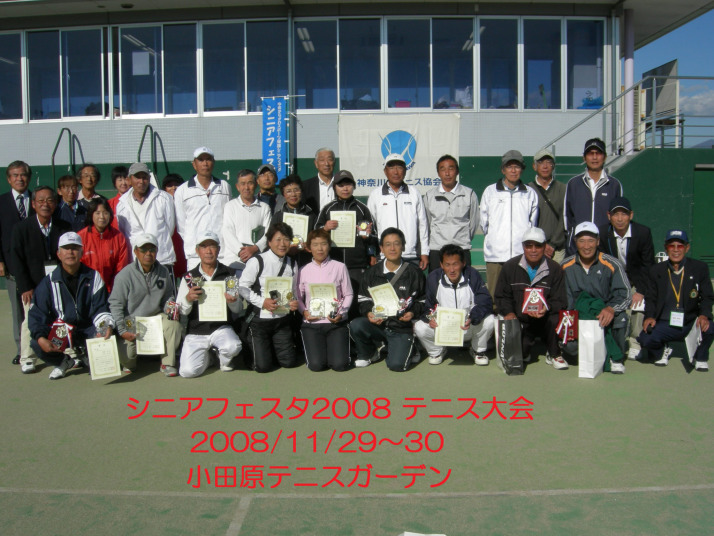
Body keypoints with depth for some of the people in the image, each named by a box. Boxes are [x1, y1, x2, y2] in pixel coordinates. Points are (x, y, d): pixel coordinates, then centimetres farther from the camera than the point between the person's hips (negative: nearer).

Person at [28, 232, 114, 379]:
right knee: (37, 346, -27)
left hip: (88, 328, 0)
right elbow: (37, 314, -4)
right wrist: (41, 338, -22)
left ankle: (69, 360, -3)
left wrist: (107, 326, -22)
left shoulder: (93, 277, 2)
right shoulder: (49, 282, 0)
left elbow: (100, 309, 0)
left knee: (107, 340, -31)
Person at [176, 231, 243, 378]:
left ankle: (223, 359, 7)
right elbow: (181, 312, 1)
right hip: (195, 332, 0)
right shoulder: (189, 277, 3)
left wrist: (233, 301, -19)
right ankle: (207, 356, 18)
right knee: (188, 371, -18)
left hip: (221, 327, 0)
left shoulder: (229, 274, 3)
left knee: (233, 346, -33)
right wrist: (188, 299, -20)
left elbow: (238, 309, 4)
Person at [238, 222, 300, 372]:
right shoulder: (257, 262, -11)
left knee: (289, 362, 3)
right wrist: (262, 302, -19)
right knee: (263, 366, -4)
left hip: (283, 319, 4)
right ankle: (253, 347, 29)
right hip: (260, 319, -4)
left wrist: (294, 302, -7)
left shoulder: (292, 264, 4)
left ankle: (272, 347, 34)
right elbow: (243, 287, -10)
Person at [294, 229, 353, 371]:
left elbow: (348, 295, 4)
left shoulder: (339, 267, 3)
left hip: (336, 322, -1)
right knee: (316, 365, -15)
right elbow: (297, 297, 9)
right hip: (312, 323, 1)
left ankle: (340, 344, 20)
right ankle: (313, 347, 21)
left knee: (339, 364, -15)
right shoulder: (304, 271, 7)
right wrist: (304, 312, -10)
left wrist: (341, 313, -11)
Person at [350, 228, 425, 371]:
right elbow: (363, 299, 11)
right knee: (355, 325, -30)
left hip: (402, 328, -2)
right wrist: (368, 313, -9)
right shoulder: (371, 273, 7)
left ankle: (404, 347, 14)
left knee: (396, 365, -24)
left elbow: (422, 300, 9)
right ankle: (368, 353, 2)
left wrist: (413, 312, -11)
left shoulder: (414, 273, 2)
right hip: (377, 324, 2)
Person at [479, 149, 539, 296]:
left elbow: (533, 224, 15)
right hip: (495, 255, 0)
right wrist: (494, 240, 10)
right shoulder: (490, 192, 12)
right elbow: (484, 223, 13)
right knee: (494, 297, -3)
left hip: (522, 254, 0)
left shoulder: (530, 194, 13)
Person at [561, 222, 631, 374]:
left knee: (619, 316, -35)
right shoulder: (566, 267, 1)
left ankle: (616, 358, -7)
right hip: (578, 318, 1)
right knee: (569, 347, -27)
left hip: (604, 316, -1)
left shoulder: (612, 265, -5)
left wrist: (611, 309, -31)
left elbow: (624, 294, -10)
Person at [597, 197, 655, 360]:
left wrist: (641, 291, -16)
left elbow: (648, 264, -10)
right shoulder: (602, 233, -13)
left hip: (636, 280, -1)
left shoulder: (643, 232, -16)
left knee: (638, 306, -23)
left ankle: (635, 344, -6)